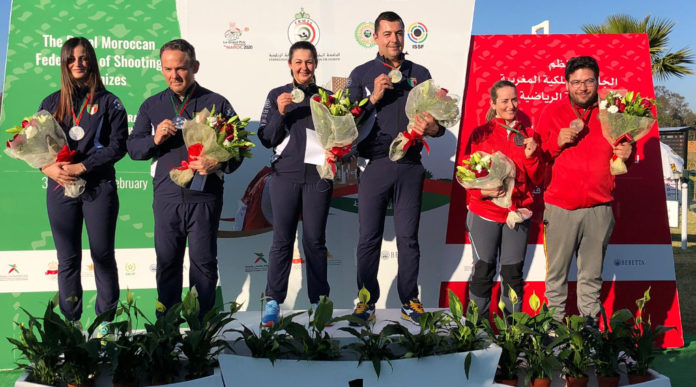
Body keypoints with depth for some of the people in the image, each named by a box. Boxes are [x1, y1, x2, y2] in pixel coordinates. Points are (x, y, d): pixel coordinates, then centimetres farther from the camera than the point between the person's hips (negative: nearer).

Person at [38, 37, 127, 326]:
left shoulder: (108, 102, 2)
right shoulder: (52, 103, 11)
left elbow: (118, 146, -6)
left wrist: (82, 167, -14)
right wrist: (48, 167, -12)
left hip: (98, 186, -2)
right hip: (60, 188, 3)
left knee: (103, 255, 2)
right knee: (68, 258, 7)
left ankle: (105, 320, 13)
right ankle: (70, 322, 16)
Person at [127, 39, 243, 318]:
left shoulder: (216, 103, 5)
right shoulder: (152, 106, 13)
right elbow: (133, 148, 10)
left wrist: (217, 164, -16)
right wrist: (155, 139, -11)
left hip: (204, 196, -2)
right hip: (166, 197, 2)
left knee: (203, 261, 3)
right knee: (166, 261, 7)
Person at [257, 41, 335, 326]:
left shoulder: (326, 97, 8)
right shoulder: (276, 96, 6)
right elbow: (266, 139, 2)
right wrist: (280, 112, -12)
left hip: (318, 176, 1)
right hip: (285, 176, 0)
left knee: (315, 240, 3)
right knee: (282, 240, -2)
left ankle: (319, 301, 9)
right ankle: (272, 303, 2)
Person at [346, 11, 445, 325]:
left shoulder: (420, 74, 12)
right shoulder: (361, 75, 7)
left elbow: (439, 118, 12)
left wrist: (432, 128, -11)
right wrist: (373, 99, -12)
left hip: (410, 166, 1)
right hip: (374, 166, -1)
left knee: (408, 237, 5)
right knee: (369, 237, 1)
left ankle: (409, 302, 13)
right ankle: (367, 301, 11)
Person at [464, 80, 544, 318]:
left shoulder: (529, 135, 8)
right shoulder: (480, 134, 3)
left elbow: (537, 180, 7)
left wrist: (531, 156, -11)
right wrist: (483, 191, -16)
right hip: (484, 214, -2)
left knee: (513, 273, 5)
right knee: (483, 270, 0)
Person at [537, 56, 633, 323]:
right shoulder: (551, 113, 4)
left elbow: (622, 159, 16)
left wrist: (626, 154, -7)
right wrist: (557, 142, -13)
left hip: (599, 208, 2)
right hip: (560, 207, -1)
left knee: (592, 274, 10)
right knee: (556, 273, 2)